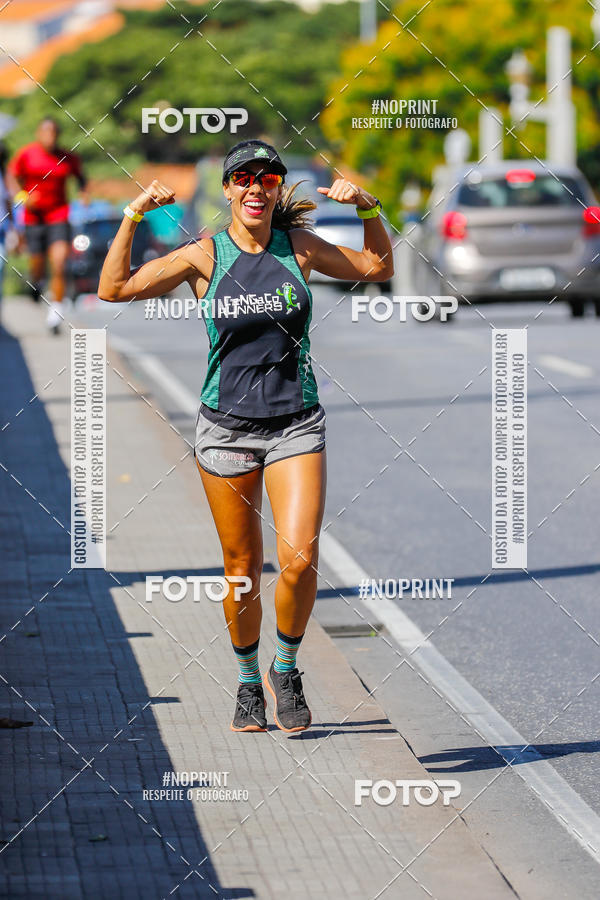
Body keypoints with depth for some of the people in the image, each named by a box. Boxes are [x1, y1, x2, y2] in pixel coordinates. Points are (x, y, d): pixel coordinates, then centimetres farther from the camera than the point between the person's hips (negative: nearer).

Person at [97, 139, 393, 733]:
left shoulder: (299, 248, 2)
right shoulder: (204, 256, -2)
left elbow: (377, 268, 16)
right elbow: (114, 289, -6)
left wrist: (369, 209, 0)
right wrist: (132, 216, -12)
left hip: (295, 425, 0)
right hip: (226, 427, 0)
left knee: (299, 559, -15)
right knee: (242, 570, 6)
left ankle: (286, 669, 9)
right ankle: (248, 683, 28)